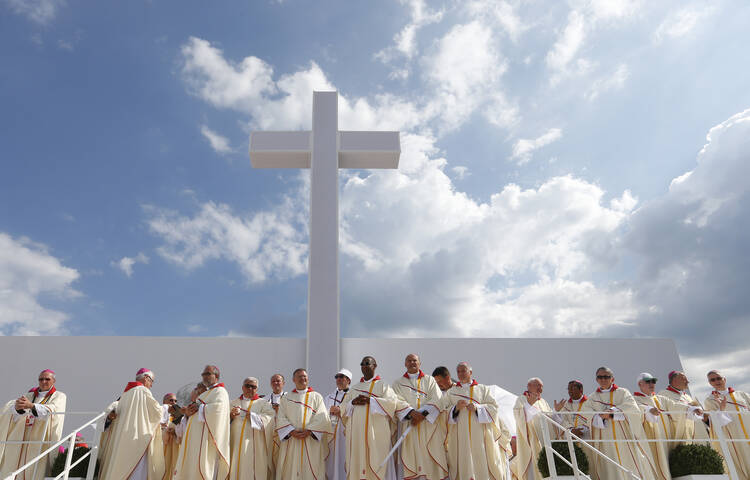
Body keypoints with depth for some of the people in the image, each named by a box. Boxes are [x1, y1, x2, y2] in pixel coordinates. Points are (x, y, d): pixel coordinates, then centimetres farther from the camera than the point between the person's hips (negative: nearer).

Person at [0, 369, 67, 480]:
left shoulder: (59, 396, 5)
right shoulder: (29, 396, 17)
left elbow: (52, 410, -17)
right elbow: (12, 411, -1)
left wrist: (31, 405, -32)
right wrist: (17, 407, -27)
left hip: (42, 441, -4)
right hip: (22, 440, 4)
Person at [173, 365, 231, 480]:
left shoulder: (220, 391, -3)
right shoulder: (205, 394, 24)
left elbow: (217, 408, -22)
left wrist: (199, 407, -8)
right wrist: (187, 413, 0)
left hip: (205, 437, -9)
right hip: (195, 436, 9)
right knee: (188, 469, 5)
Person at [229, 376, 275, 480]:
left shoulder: (263, 403, 6)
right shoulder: (233, 403, 16)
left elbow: (268, 419, -8)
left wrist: (252, 416, -17)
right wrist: (231, 416, -12)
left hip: (254, 445, -3)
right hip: (235, 444, 3)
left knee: (251, 471, -5)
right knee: (235, 471, 2)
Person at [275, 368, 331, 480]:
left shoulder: (316, 396, 10)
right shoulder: (286, 398, 15)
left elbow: (322, 417, -2)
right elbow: (281, 418, 4)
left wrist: (308, 431, -14)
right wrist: (292, 431, -12)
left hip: (311, 442, -1)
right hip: (291, 442, 1)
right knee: (291, 471, -1)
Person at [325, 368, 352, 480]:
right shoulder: (330, 396, 18)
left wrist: (340, 411, -11)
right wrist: (330, 411, -3)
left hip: (345, 433, -4)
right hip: (330, 432, 4)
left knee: (343, 460, -7)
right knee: (331, 462, 2)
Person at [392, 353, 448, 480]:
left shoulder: (430, 380, 13)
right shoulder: (398, 383, 13)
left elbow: (436, 400, -1)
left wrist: (422, 414, -16)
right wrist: (411, 412, -20)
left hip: (429, 425, 0)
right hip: (408, 425, 0)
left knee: (429, 459, -4)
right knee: (410, 456, -6)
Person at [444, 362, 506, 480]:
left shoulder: (483, 389, 14)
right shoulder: (451, 392, 15)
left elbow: (493, 407, 5)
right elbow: (444, 411, 8)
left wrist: (477, 407, -10)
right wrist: (456, 408, -11)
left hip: (480, 433, 0)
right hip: (460, 435, 0)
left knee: (482, 460, -6)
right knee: (463, 463, -6)